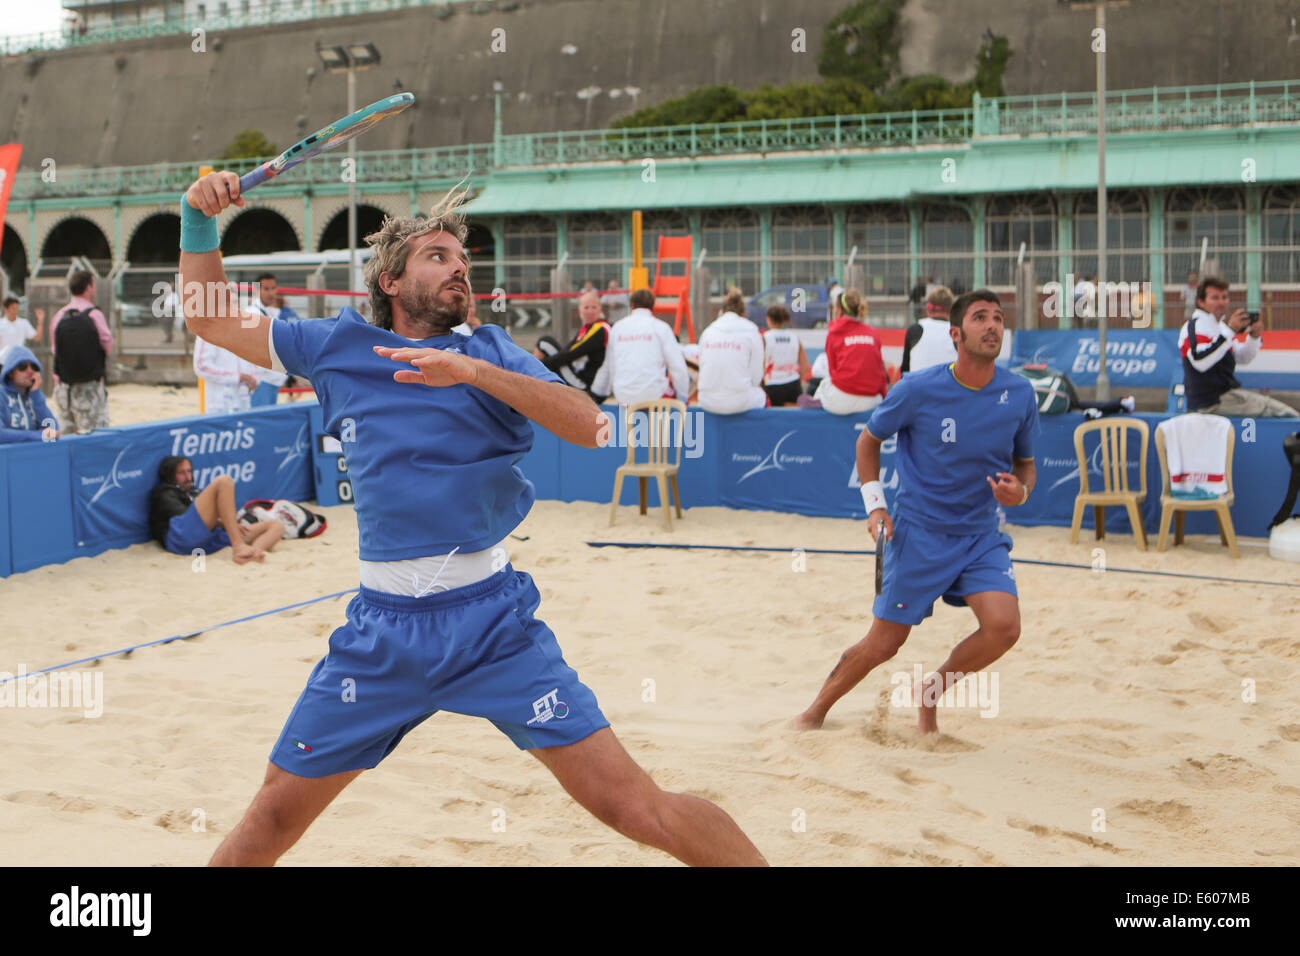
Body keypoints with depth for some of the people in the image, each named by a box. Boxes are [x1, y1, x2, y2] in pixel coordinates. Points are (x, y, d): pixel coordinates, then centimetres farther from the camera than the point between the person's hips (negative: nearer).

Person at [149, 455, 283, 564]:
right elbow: (182, 514, 4)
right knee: (223, 481, -19)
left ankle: (252, 552, -45)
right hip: (182, 537, -6)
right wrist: (224, 522, -7)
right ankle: (239, 546, -39)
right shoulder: (165, 493, 25)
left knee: (276, 525, -5)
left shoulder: (193, 492, 44)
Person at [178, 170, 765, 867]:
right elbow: (210, 320, 17)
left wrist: (474, 372, -22)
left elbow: (590, 427, -11)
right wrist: (200, 218, 3)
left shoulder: (489, 352, 5)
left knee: (635, 807, -10)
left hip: (493, 622, -2)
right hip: (381, 629, 2)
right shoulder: (337, 346, 10)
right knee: (276, 814, 9)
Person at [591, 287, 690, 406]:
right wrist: (683, 397, 7)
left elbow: (607, 366, 17)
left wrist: (598, 393, 30)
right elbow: (677, 365, -1)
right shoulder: (660, 326, 2)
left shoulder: (617, 327, 12)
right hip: (653, 395, -4)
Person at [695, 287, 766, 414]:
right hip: (739, 403, -3)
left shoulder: (707, 332, 5)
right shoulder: (751, 332, -3)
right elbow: (757, 375, -2)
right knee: (761, 396, 30)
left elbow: (702, 366, 9)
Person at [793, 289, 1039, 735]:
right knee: (882, 645, 1)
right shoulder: (918, 390, -13)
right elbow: (868, 440, 4)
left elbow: (1025, 463, 11)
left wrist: (1020, 491, -12)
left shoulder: (1019, 394, -4)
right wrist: (875, 505, -5)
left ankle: (930, 692, 10)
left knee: (1003, 627, -18)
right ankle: (814, 714, 26)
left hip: (981, 536, 3)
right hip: (918, 534, -3)